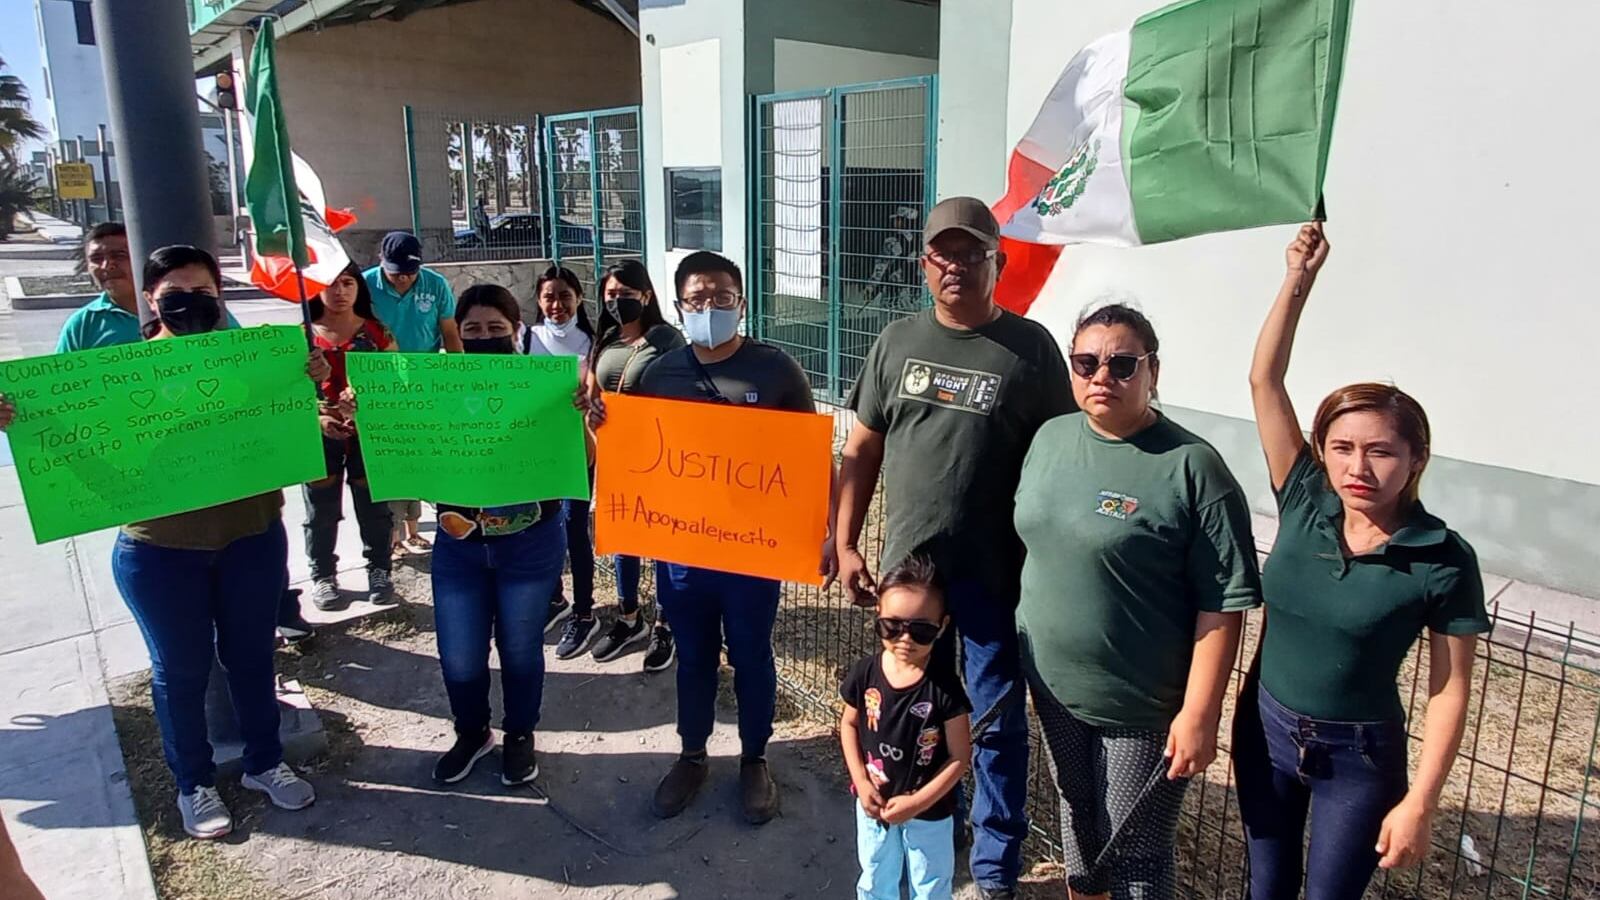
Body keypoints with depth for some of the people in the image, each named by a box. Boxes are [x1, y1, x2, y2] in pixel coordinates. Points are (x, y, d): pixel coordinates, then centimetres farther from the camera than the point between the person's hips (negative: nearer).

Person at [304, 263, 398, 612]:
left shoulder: (376, 332, 2)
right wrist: (318, 418, -14)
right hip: (320, 435, 0)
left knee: (373, 506, 9)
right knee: (322, 510, 9)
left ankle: (378, 570, 23)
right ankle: (323, 575, 22)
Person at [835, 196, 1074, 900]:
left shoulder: (1030, 347, -5)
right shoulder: (897, 342, 4)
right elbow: (861, 451, 7)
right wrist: (844, 545, 2)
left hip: (998, 571, -3)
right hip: (908, 563, 3)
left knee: (997, 721, 9)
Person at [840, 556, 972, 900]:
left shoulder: (944, 689, -24)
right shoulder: (865, 673, -16)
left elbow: (960, 758, -17)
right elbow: (849, 724, 0)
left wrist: (917, 802, -20)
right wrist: (861, 781, -9)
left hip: (930, 813, -2)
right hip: (873, 805, 3)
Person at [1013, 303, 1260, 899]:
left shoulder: (1192, 468, -18)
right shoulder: (1050, 437, 1)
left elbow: (1223, 606, -18)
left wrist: (1198, 714, -19)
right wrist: (1021, 648, 12)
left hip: (1143, 706, -5)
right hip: (1053, 687, 6)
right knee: (1076, 822, 25)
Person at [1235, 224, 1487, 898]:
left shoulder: (1443, 560, -15)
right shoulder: (1305, 505, -9)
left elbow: (1449, 691, -11)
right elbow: (1264, 381, -12)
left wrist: (1419, 803, -12)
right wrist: (1298, 281, -16)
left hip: (1359, 756, -3)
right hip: (1265, 729, 3)